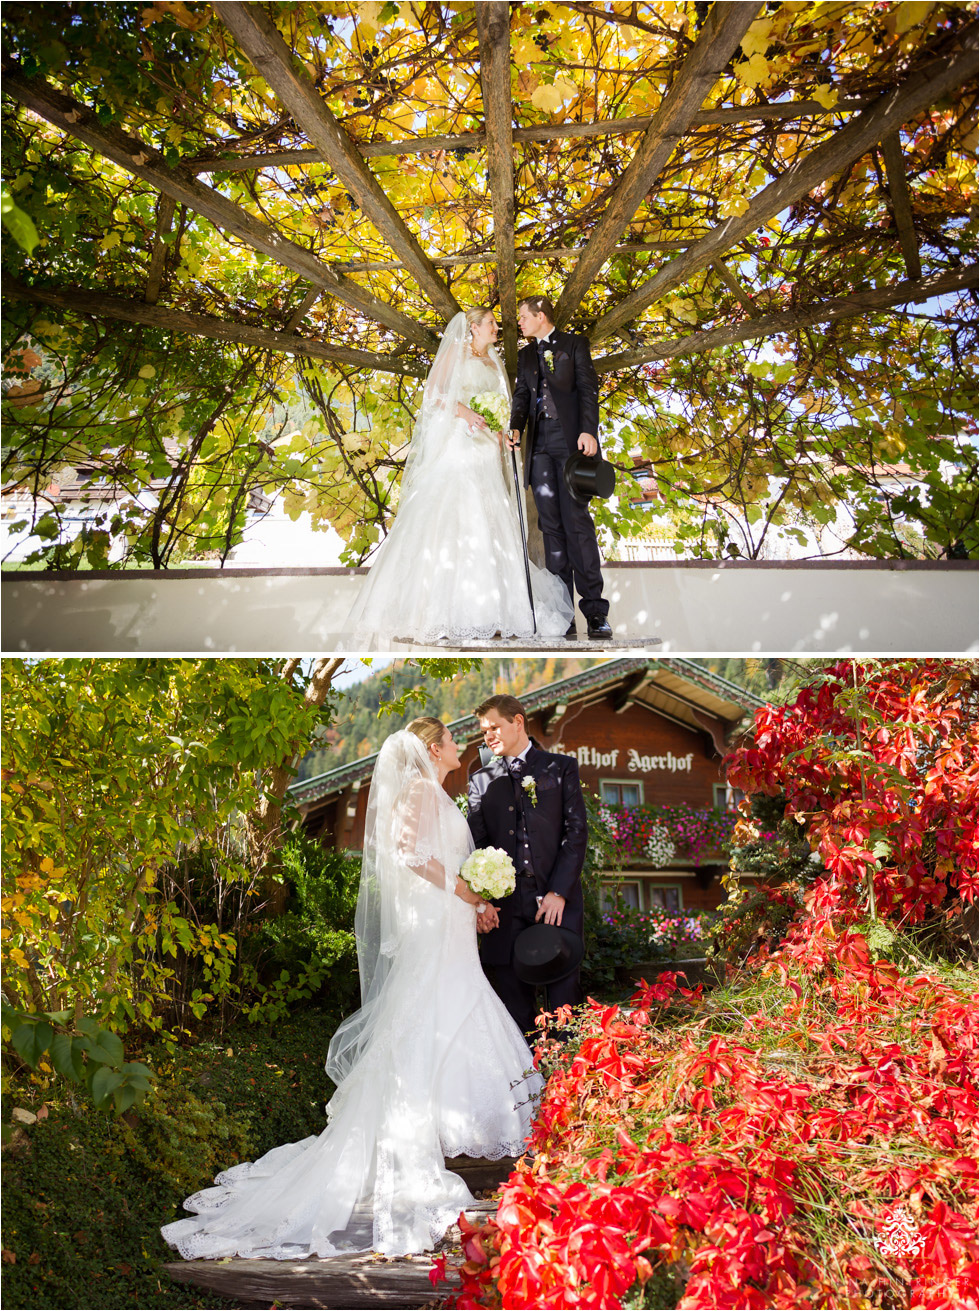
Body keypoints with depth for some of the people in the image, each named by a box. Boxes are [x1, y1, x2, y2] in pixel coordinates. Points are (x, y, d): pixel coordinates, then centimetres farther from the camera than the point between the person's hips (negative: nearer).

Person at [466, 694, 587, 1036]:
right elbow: (476, 845, 9)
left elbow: (576, 831, 1)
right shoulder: (481, 781, 15)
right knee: (514, 1004, 4)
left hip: (558, 902, -2)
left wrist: (558, 892, -9)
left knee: (564, 1000, -1)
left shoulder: (561, 768, 8)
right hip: (505, 906, 2)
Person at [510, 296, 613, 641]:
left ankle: (595, 609, -11)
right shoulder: (525, 355, 23)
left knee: (576, 520, -13)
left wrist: (589, 430, -15)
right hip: (539, 444, 5)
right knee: (551, 525, 0)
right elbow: (522, 396, 16)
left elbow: (588, 389, 0)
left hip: (571, 440, -5)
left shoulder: (574, 344, 9)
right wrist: (515, 428, -5)